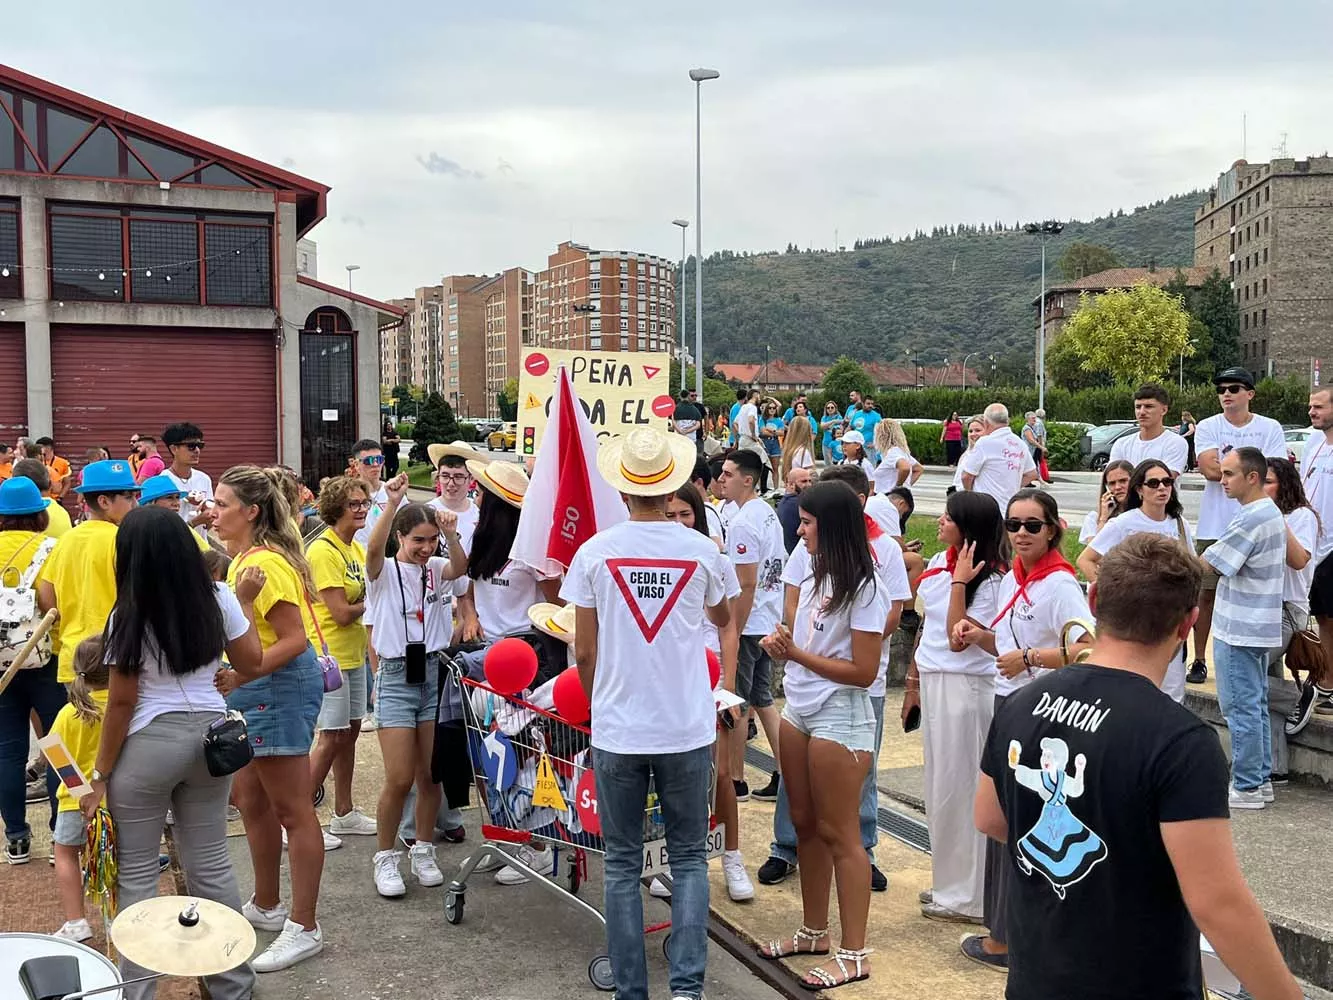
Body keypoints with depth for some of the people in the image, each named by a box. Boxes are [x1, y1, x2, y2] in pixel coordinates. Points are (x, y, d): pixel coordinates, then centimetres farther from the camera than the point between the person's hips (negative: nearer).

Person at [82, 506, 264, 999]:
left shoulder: (129, 616, -12)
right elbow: (251, 662, 11)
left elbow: (121, 702, -9)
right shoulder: (219, 600, -1)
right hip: (210, 735, 5)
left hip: (148, 745, -5)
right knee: (211, 863, 15)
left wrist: (100, 774, -1)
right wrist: (246, 602, 20)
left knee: (136, 875, 7)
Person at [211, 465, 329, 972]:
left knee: (293, 811, -3)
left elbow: (294, 640, -24)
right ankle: (266, 906, 35)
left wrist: (240, 676, -29)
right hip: (253, 690, 11)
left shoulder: (265, 563, -19)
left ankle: (303, 928, 6)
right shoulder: (242, 559, 12)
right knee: (252, 802, 19)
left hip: (279, 688, -11)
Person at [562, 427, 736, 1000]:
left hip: (617, 731, 0)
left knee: (622, 866, 12)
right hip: (688, 730, 1)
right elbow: (723, 618, 18)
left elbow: (584, 653, -1)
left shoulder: (594, 552, -6)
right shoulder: (701, 551, -3)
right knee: (689, 860, 13)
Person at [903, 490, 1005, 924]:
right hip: (933, 682, 8)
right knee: (939, 784, 16)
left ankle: (967, 896, 14)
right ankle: (949, 883, 31)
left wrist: (959, 581, -22)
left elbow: (957, 639, -22)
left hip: (964, 688, -8)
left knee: (958, 787, 0)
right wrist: (914, 680, 18)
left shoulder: (990, 580, -15)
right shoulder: (939, 563, 7)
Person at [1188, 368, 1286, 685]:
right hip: (1214, 525, 0)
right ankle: (1199, 661, 13)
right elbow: (1211, 470, -12)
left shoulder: (1270, 428, 4)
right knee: (1207, 594, 4)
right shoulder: (1208, 427, 3)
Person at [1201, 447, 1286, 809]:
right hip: (1259, 626, 10)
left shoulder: (1251, 519, -20)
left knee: (1241, 708, -3)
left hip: (1238, 629, -10)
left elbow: (1203, 565, -19)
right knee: (1256, 705, 15)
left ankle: (1247, 786, 3)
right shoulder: (1272, 513, 12)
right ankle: (1261, 779, 23)